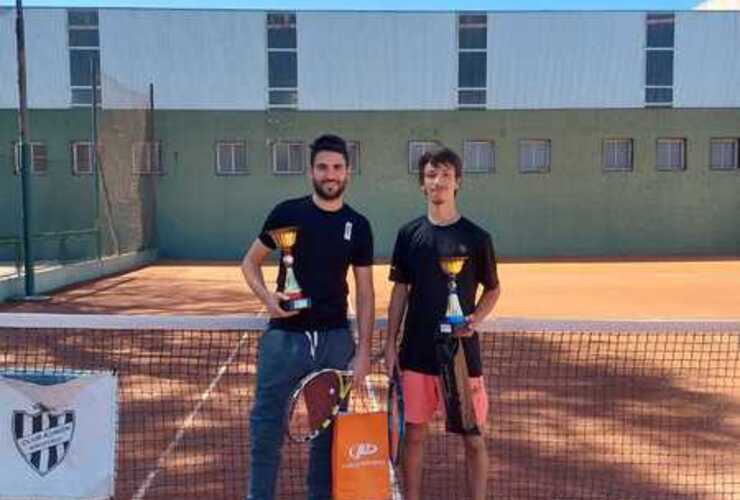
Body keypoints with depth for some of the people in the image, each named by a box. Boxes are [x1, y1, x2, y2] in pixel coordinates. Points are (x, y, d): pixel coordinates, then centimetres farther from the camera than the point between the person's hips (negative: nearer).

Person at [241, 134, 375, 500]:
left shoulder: (357, 226, 3)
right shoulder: (287, 213, -2)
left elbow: (365, 293, 4)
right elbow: (250, 262, 6)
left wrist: (363, 350, -3)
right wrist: (266, 296, -13)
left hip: (335, 339, 2)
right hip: (284, 335, -1)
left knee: (329, 426, 12)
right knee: (267, 423, 5)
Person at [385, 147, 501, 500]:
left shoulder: (476, 237, -2)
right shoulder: (409, 234, 3)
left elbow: (493, 290, 7)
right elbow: (400, 292, 7)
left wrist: (475, 318, -13)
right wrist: (390, 344, 4)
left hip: (462, 353, -2)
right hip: (416, 353, 2)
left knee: (473, 439, 6)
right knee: (413, 435, 11)